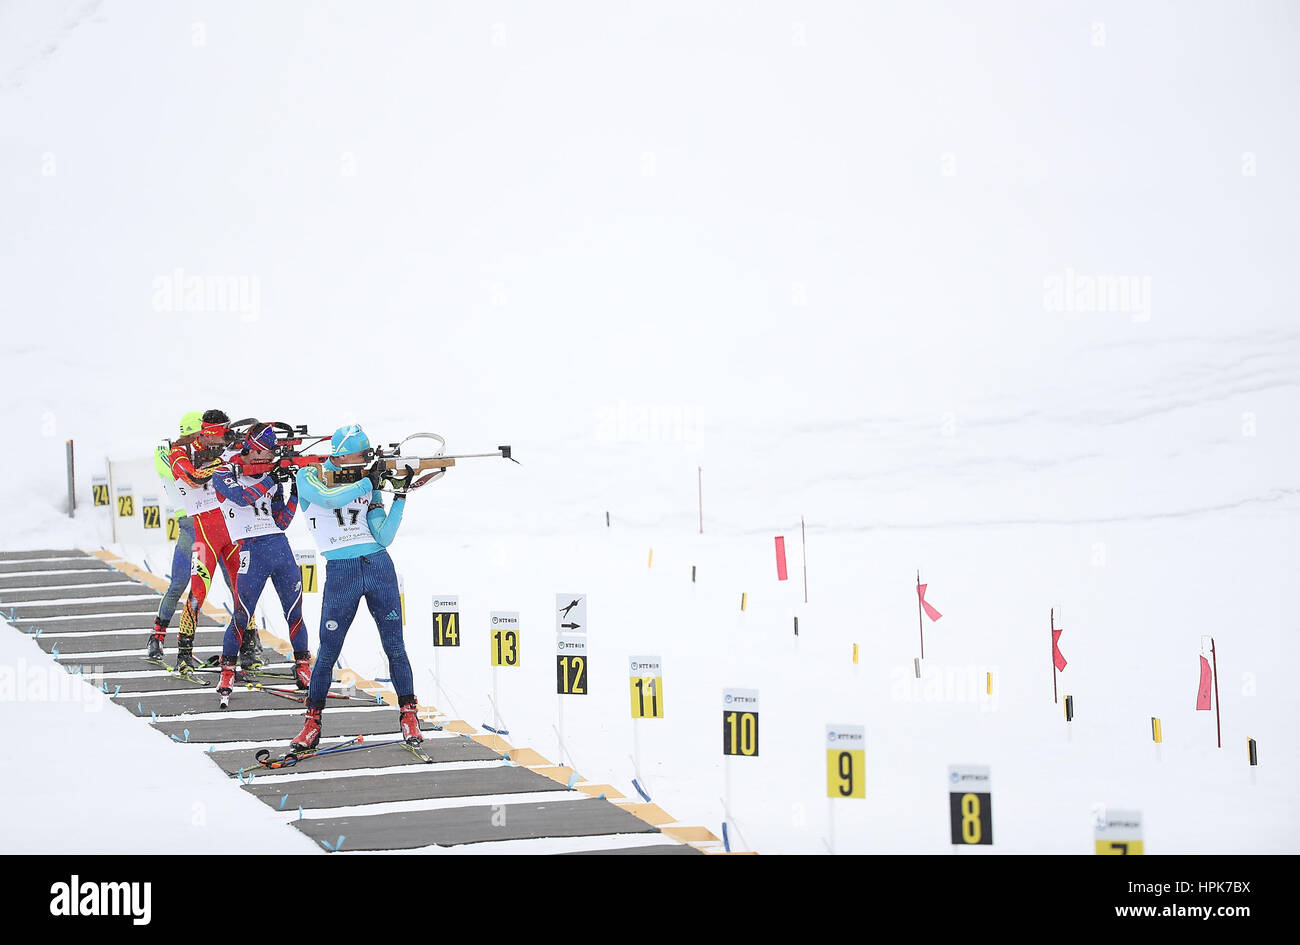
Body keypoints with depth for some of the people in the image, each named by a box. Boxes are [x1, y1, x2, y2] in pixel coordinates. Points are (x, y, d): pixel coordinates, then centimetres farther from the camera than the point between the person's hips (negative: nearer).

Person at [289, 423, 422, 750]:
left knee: (395, 647, 2)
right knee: (327, 653, 0)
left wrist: (401, 496, -4)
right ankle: (312, 724, 12)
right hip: (341, 573, -3)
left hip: (378, 566, 3)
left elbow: (384, 538, 3)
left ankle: (409, 716, 12)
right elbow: (329, 498, -21)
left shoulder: (367, 483, 10)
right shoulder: (309, 477, 2)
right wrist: (367, 483, -11)